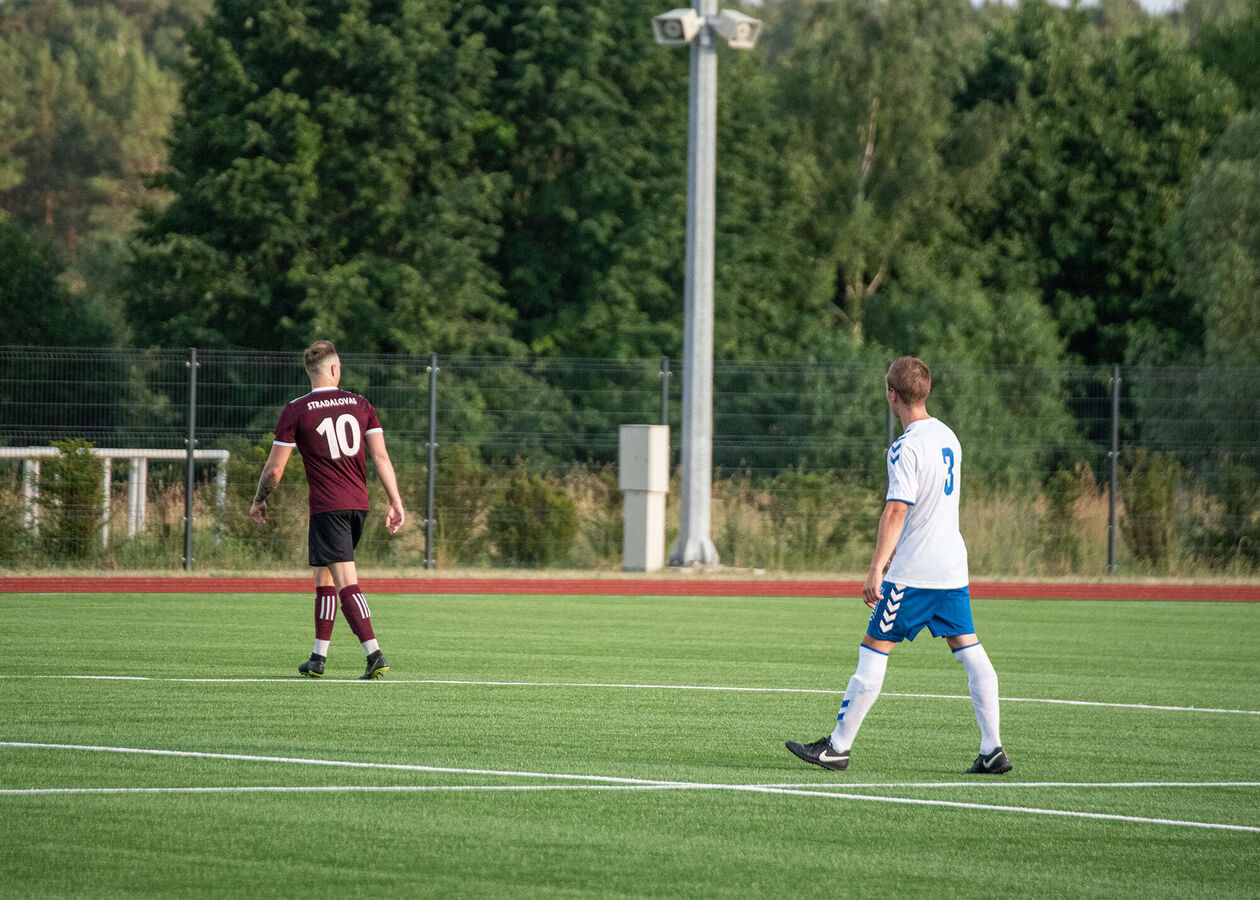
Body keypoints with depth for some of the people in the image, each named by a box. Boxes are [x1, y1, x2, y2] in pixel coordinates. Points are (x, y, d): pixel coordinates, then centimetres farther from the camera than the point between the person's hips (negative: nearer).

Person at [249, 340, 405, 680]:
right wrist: (395, 502, 3)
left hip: (327, 508, -5)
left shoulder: (297, 410, -4)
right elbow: (381, 455, 1)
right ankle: (319, 657, 19)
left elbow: (275, 467, -2)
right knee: (324, 578, 17)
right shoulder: (360, 405, 6)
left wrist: (259, 500, 14)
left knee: (346, 582, -9)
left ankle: (374, 653, -22)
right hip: (358, 504, 5)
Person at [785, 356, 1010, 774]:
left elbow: (897, 510, -22)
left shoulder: (906, 448, -15)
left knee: (874, 649, -1)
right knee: (970, 652, 5)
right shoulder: (947, 436, 12)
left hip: (913, 570, -8)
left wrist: (876, 569, -24)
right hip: (953, 567, 8)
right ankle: (992, 750, 1)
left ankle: (838, 747, 3)